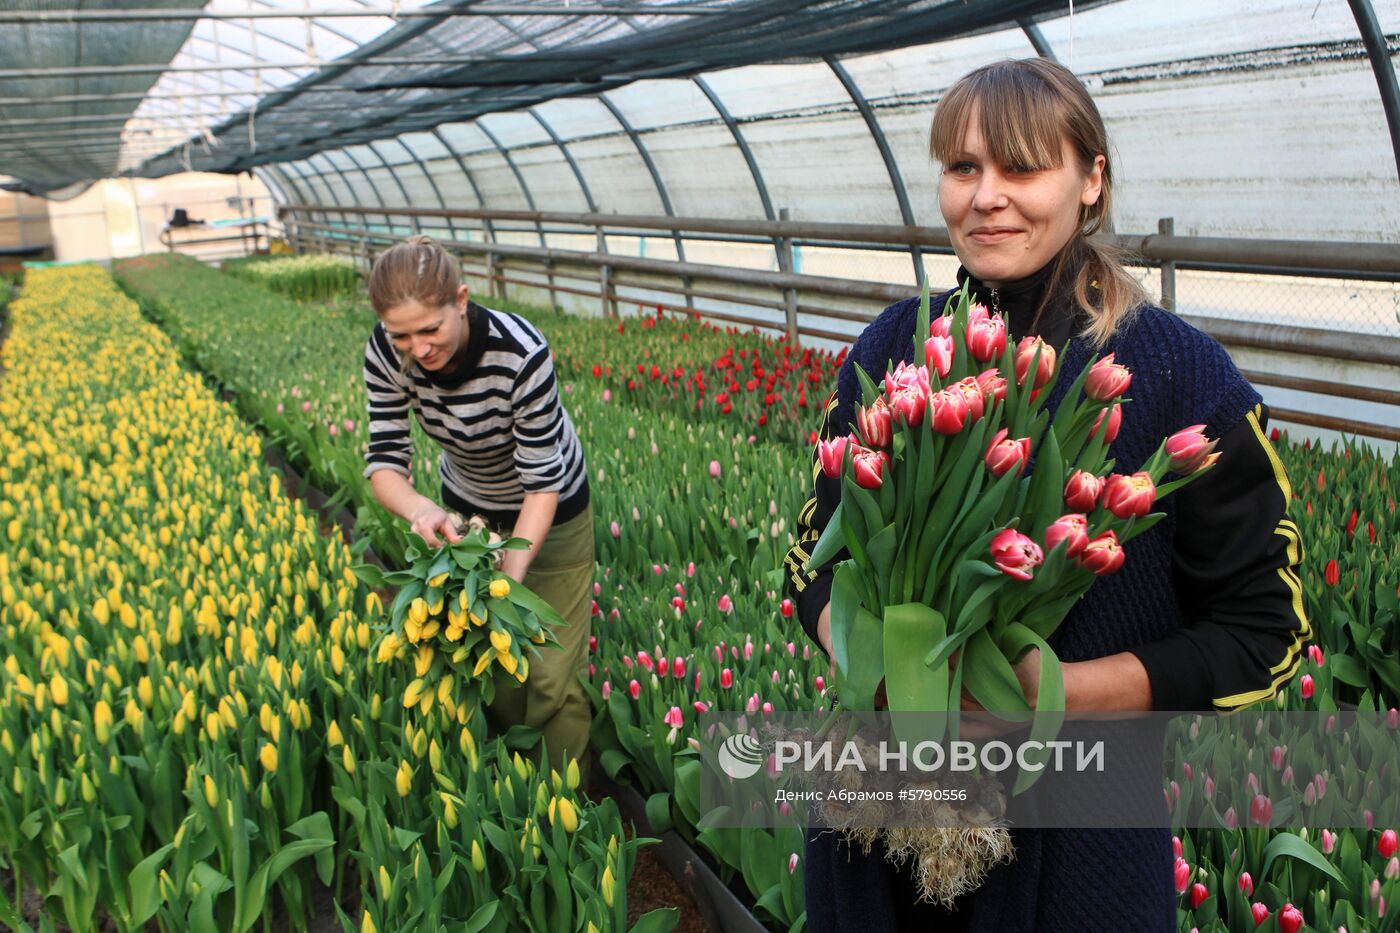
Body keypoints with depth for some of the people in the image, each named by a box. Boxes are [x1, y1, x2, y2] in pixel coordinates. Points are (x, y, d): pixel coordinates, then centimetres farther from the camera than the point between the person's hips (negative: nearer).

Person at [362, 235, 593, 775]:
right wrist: (418, 508, -42)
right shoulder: (387, 354, -23)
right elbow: (384, 461, -20)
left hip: (549, 515, -3)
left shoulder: (522, 354, -36)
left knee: (551, 675, 0)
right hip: (467, 511, 4)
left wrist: (513, 573, -38)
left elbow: (542, 481, -29)